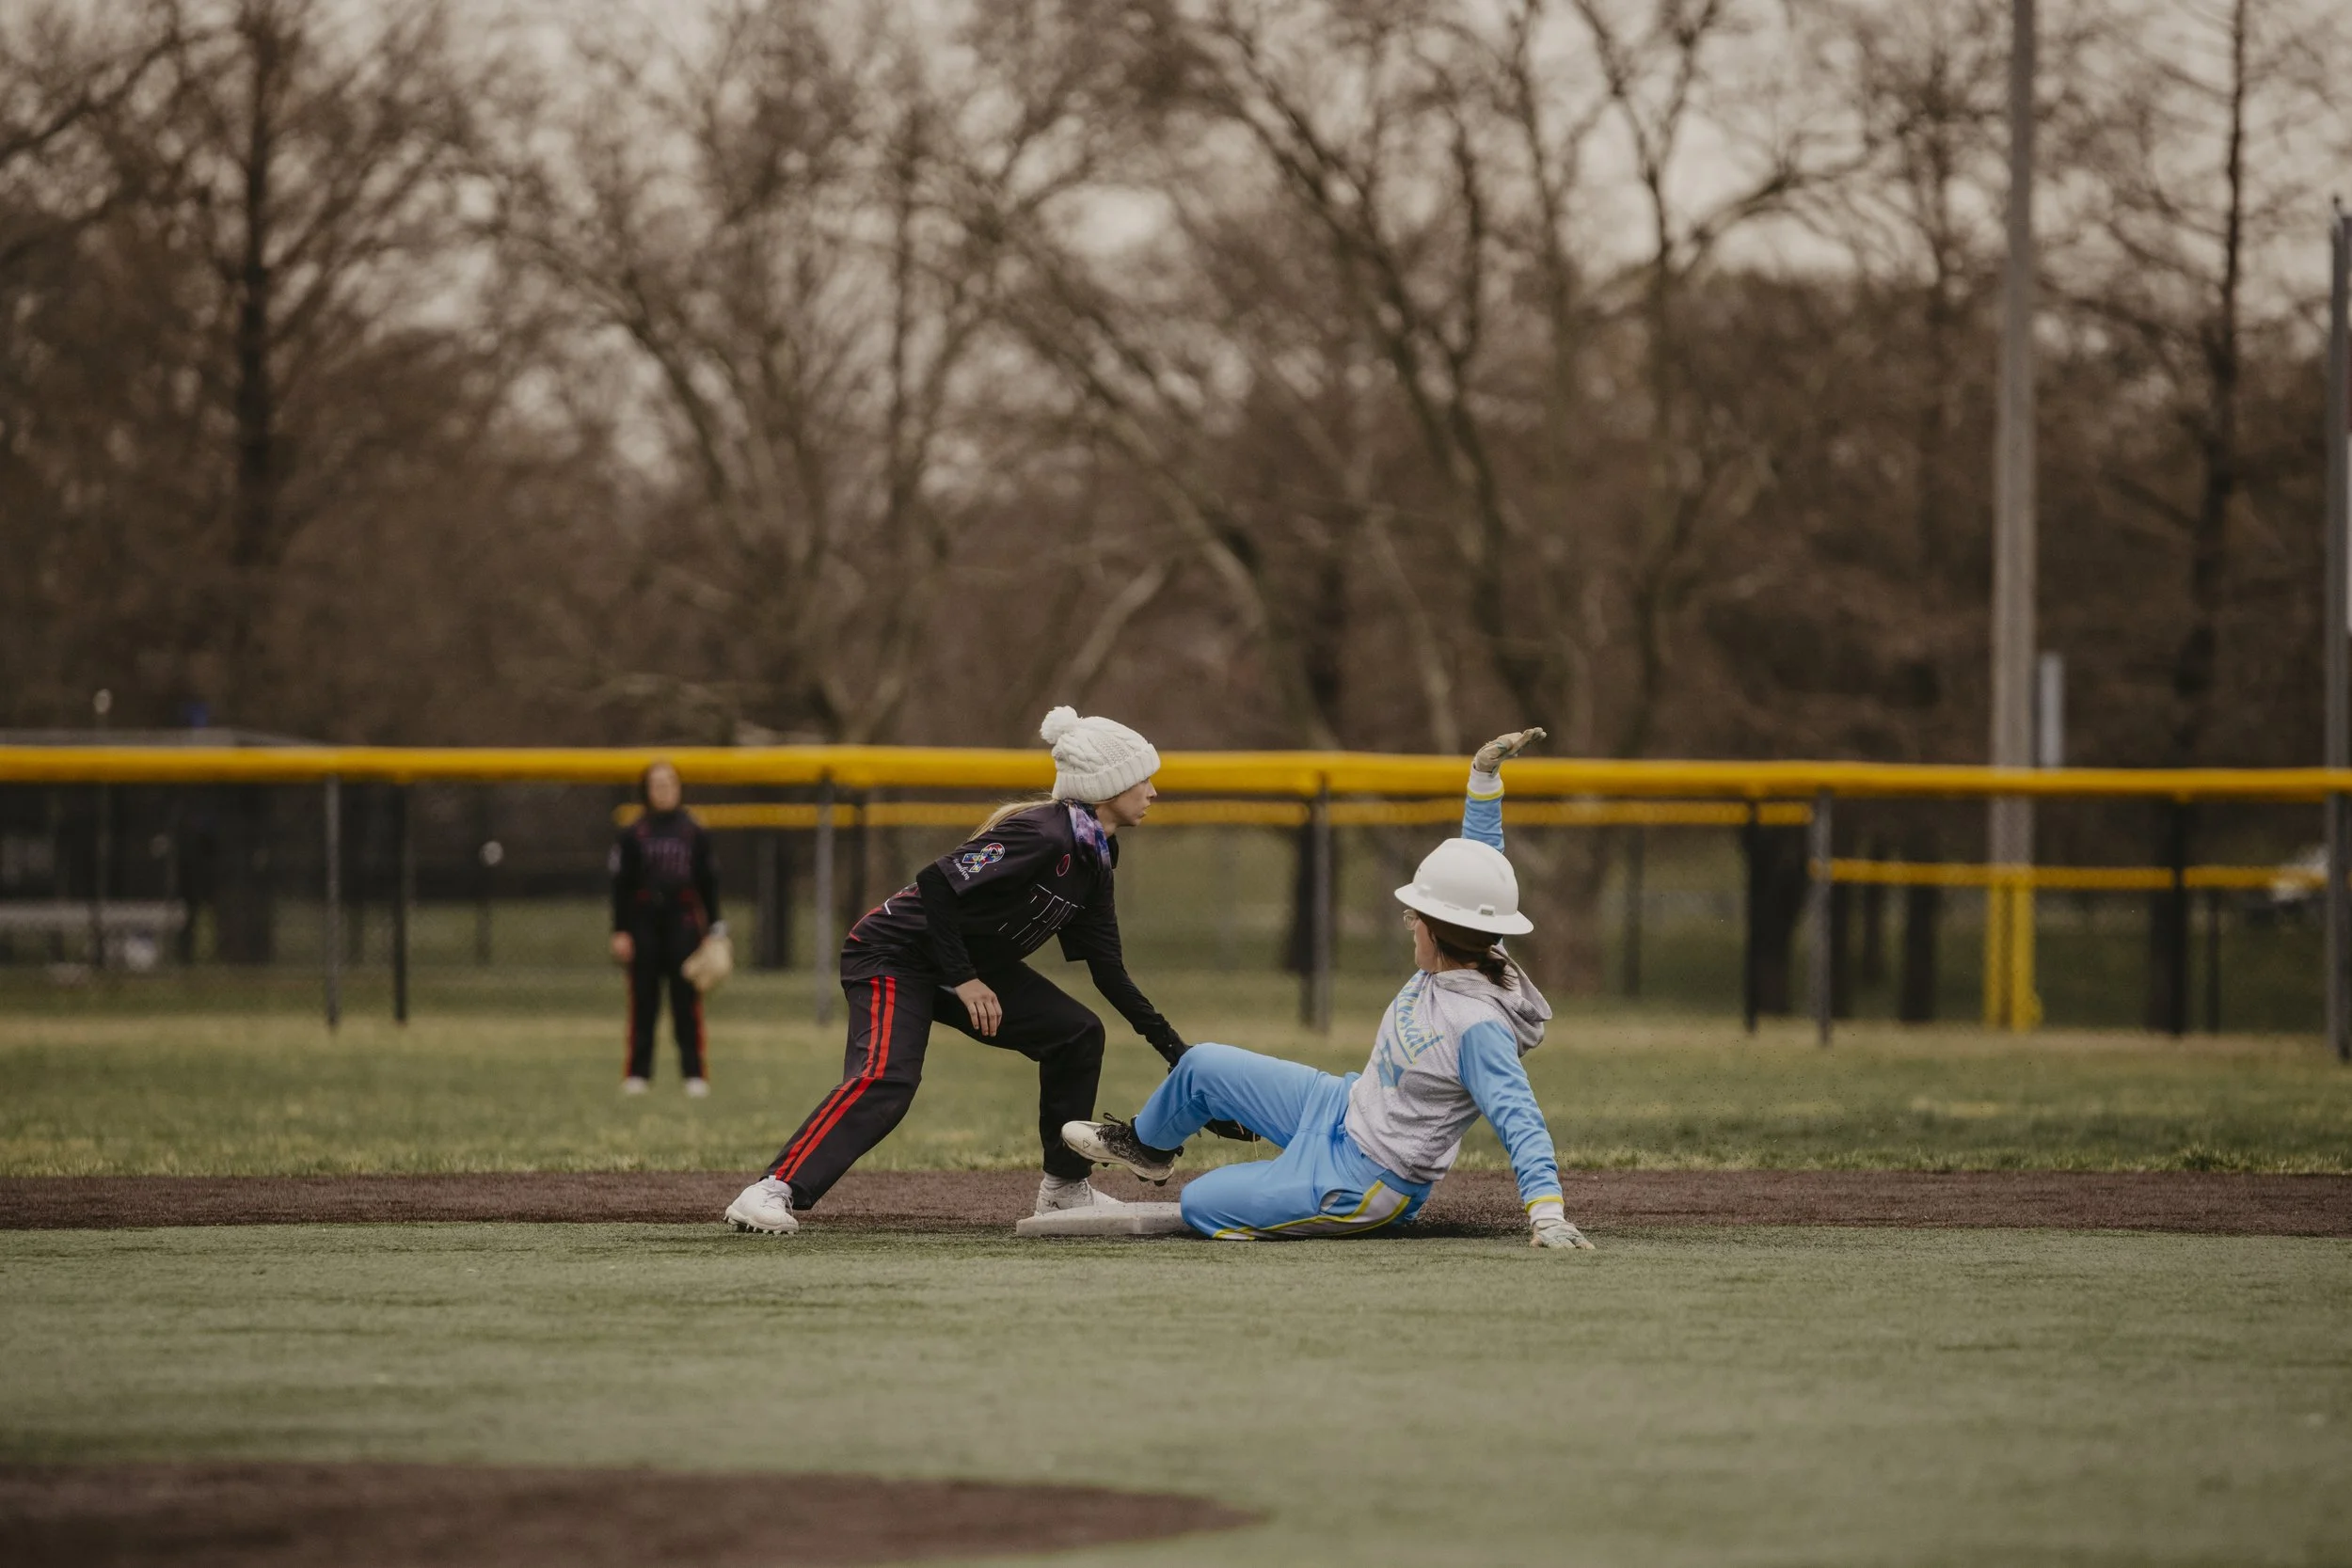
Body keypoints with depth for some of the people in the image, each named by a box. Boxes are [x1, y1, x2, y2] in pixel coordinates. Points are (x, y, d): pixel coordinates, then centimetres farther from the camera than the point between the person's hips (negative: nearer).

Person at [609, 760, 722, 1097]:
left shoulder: (694, 834, 8)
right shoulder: (632, 835, 5)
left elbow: (708, 883, 10)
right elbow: (621, 886, 3)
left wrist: (714, 929, 6)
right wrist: (620, 931, -2)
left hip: (683, 921, 0)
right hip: (644, 922, 0)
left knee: (687, 1000, -3)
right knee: (643, 1000, 1)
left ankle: (695, 1073, -1)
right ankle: (637, 1073, 6)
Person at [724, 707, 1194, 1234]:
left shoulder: (1092, 859, 6)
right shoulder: (1042, 836, -24)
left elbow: (1107, 969, 11)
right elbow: (937, 881, -29)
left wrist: (1171, 1044, 8)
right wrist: (963, 979, -25)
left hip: (972, 964, 10)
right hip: (894, 954, -10)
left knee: (1076, 1033, 5)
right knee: (885, 1078, -29)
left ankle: (1065, 1188, 15)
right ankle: (773, 1192, -35)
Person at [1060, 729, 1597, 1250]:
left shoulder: (1478, 1027, -34)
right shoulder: (1454, 964, -9)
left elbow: (1521, 1124, -39)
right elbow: (1477, 864, 1)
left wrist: (1547, 1213, -49)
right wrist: (1484, 777, -5)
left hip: (1363, 1181, -9)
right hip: (1341, 1105, 9)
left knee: (1200, 1206, -6)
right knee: (1203, 1066, 18)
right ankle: (1146, 1145, 48)